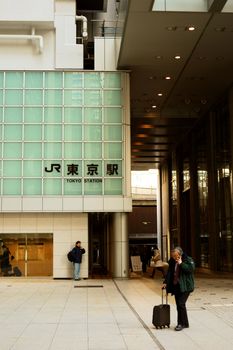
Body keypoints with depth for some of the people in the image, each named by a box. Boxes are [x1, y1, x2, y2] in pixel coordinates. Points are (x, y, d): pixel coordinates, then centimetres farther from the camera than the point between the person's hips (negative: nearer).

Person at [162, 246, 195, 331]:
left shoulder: (188, 260, -6)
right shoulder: (172, 261, 9)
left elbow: (191, 269, -21)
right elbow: (169, 272, 17)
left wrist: (181, 264, -20)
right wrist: (165, 282, 10)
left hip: (185, 286, -6)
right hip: (176, 286, 6)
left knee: (181, 304, -13)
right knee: (179, 305, 8)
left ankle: (181, 323, -1)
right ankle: (185, 323, 20)